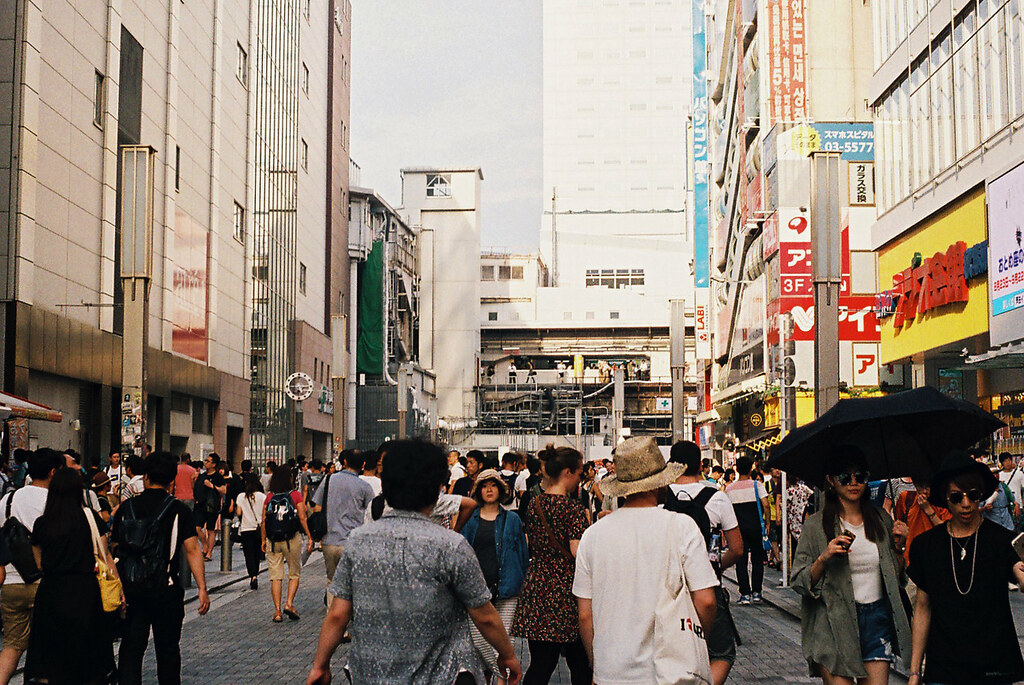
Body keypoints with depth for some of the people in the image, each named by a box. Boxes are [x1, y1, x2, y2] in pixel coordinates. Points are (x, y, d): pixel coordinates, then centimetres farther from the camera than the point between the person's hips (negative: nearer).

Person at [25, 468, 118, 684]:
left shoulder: (41, 523, 1)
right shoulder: (90, 517, -5)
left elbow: (39, 563, 8)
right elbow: (105, 556, -1)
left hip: (50, 591, 2)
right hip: (85, 592, -1)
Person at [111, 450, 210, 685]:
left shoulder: (126, 507, 2)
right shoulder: (178, 510, -5)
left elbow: (114, 549, 3)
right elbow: (192, 550, -10)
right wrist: (202, 589, -8)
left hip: (130, 588, 2)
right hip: (166, 590, -2)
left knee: (130, 648, 5)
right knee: (167, 649, 11)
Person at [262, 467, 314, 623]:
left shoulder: (270, 497, 4)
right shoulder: (295, 495, -3)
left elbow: (263, 520, 2)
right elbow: (302, 518, -7)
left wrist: (263, 540, 11)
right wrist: (309, 537, -1)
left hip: (273, 540, 2)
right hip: (292, 539, -2)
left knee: (275, 577, 6)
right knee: (294, 574, 13)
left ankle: (277, 611, 4)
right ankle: (289, 603, -2)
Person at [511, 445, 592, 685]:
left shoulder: (534, 503, 8)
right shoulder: (572, 508, -13)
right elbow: (578, 554, -17)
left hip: (537, 584, 6)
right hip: (566, 588, -6)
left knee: (540, 663, 7)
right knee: (580, 664, 8)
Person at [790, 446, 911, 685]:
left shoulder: (881, 519, 8)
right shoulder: (816, 525, -3)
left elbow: (896, 576, 16)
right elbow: (799, 582, -4)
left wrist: (898, 546, 0)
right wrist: (824, 558, -19)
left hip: (877, 618, 3)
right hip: (834, 622, -3)